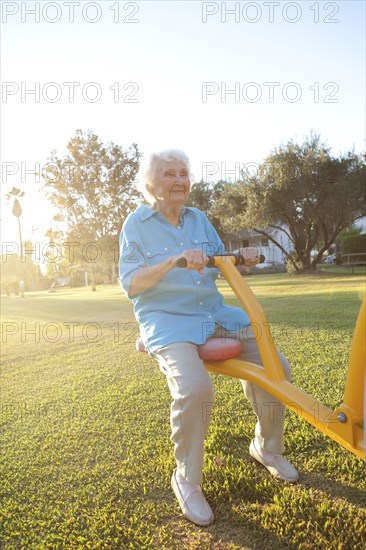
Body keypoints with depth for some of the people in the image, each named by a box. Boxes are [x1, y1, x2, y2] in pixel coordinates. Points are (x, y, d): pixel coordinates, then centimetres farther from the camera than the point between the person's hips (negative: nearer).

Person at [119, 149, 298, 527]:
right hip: (166, 320, -5)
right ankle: (187, 480, -3)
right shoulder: (136, 224, -1)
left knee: (277, 368, -5)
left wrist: (242, 258, -4)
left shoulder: (198, 219, 13)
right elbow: (130, 284, -10)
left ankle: (267, 447, 22)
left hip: (216, 313, 6)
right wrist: (174, 261, -25)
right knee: (194, 388, -31)